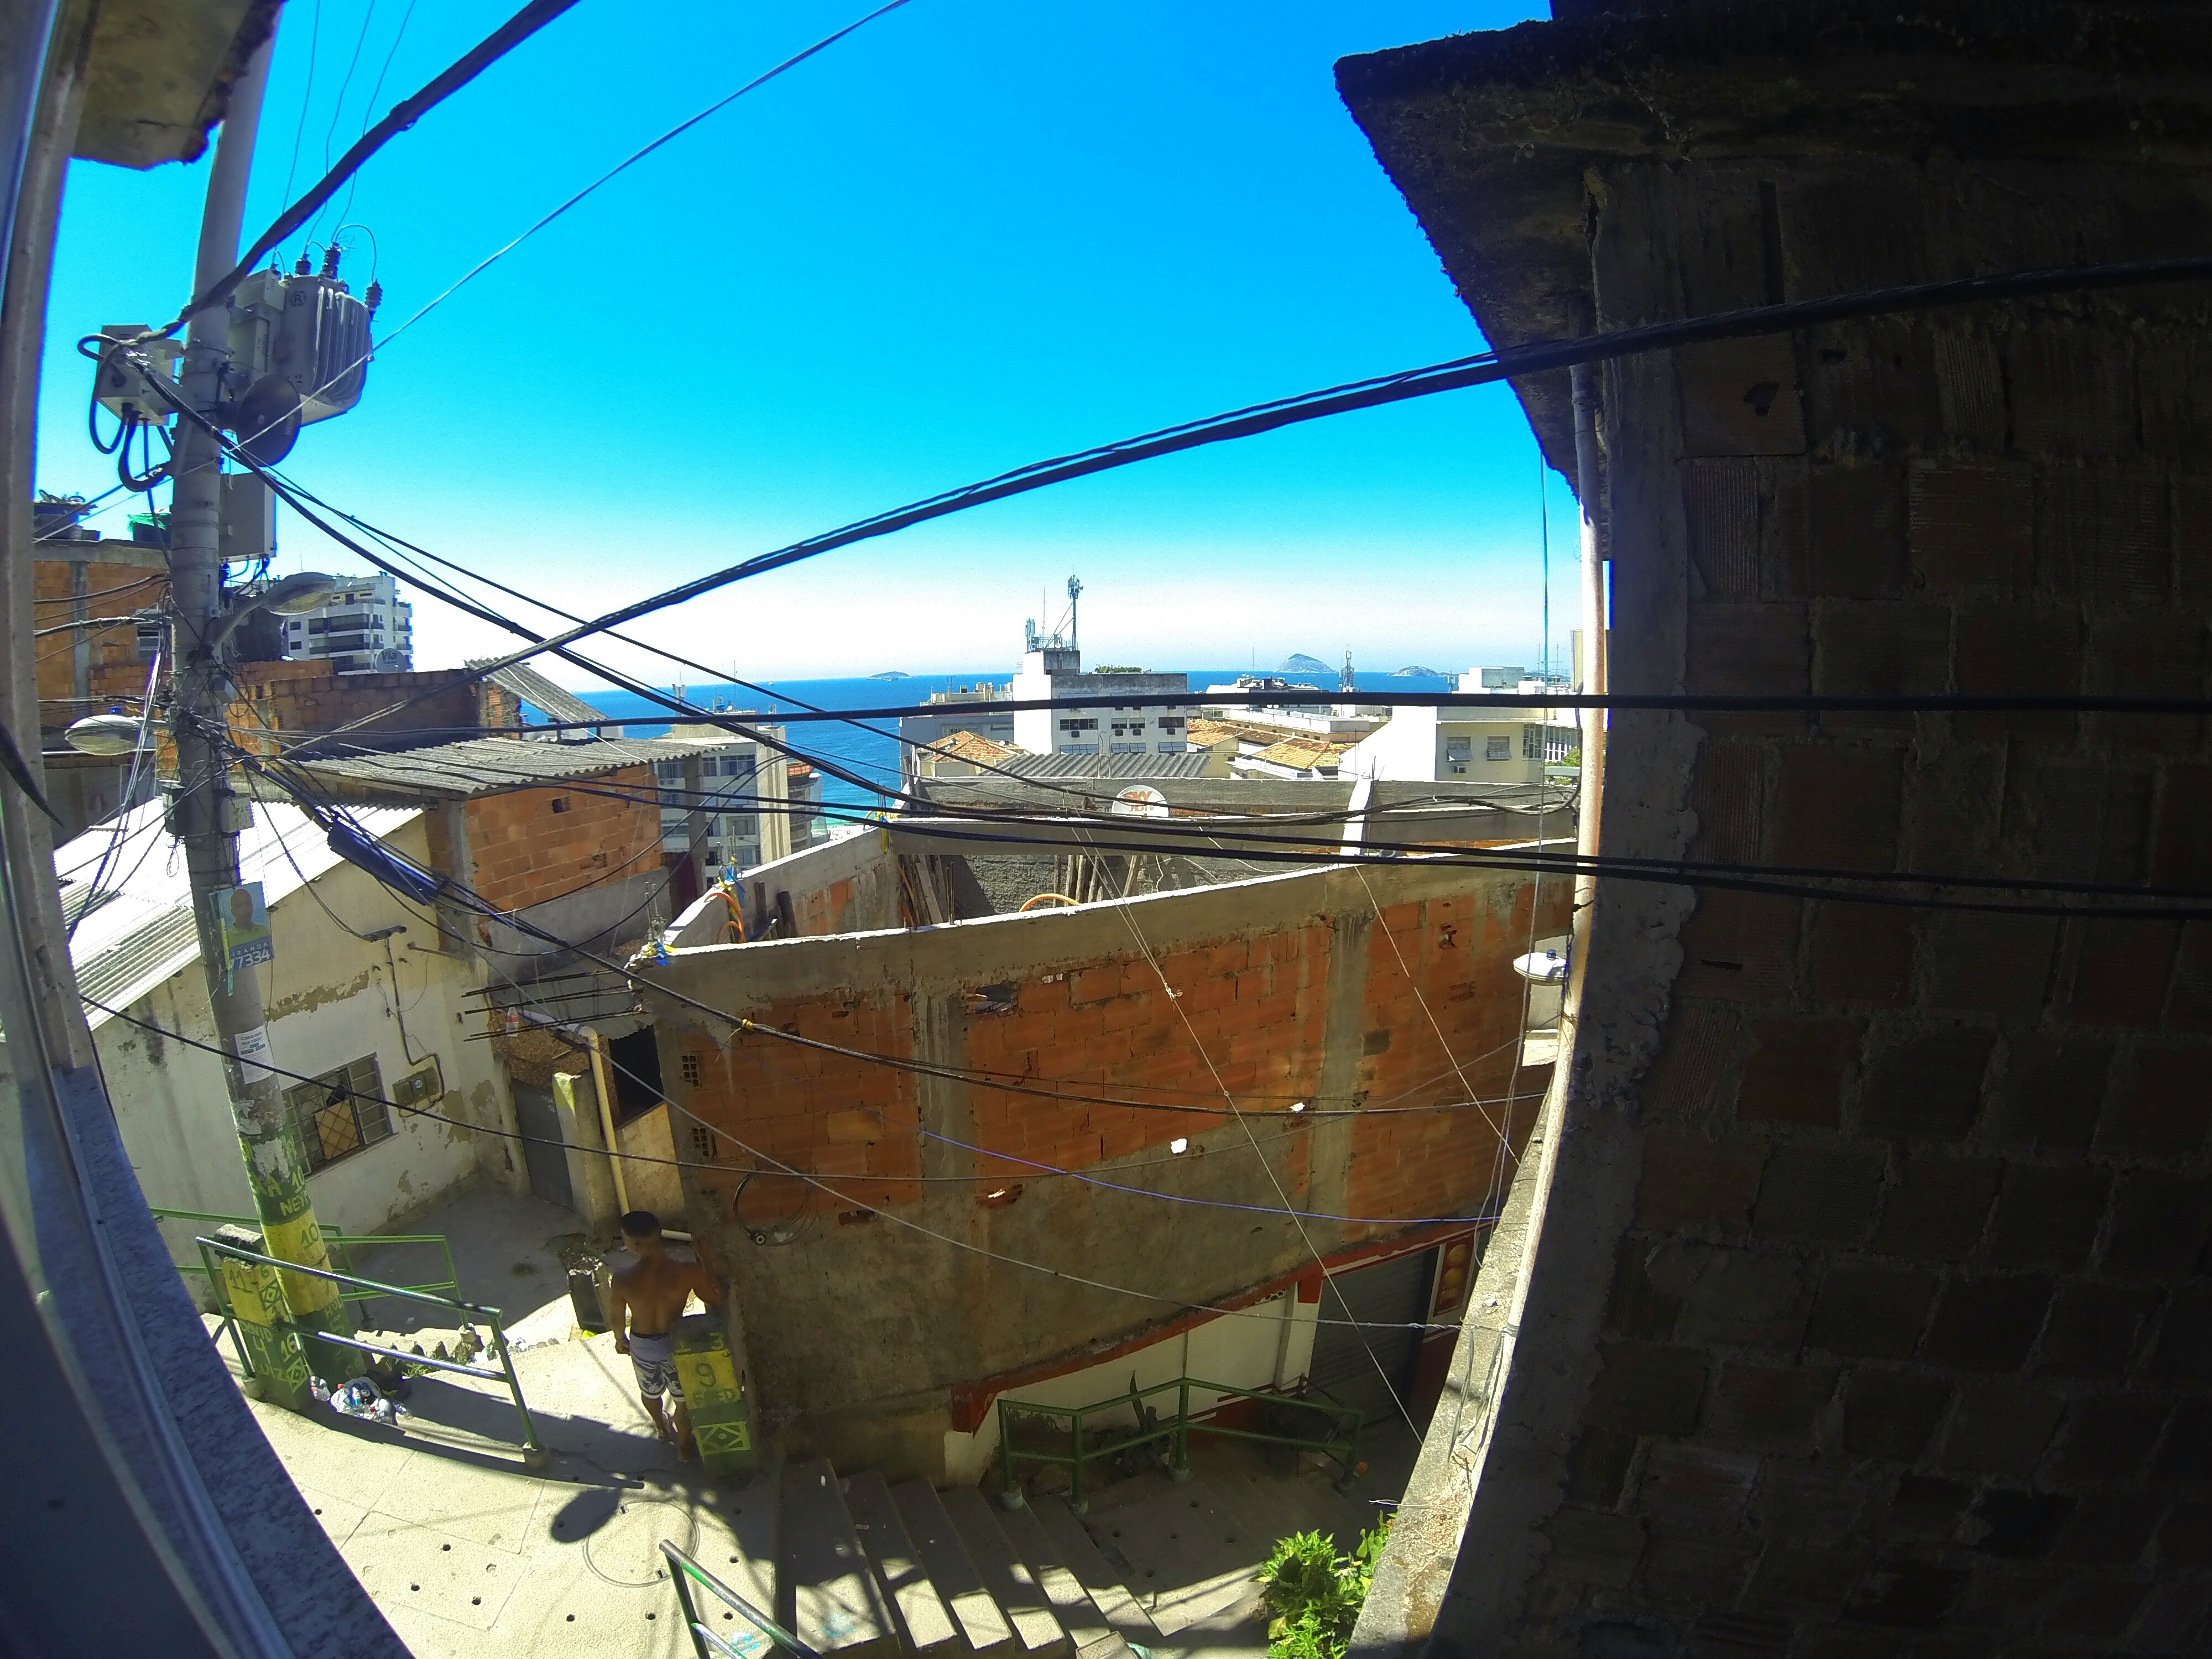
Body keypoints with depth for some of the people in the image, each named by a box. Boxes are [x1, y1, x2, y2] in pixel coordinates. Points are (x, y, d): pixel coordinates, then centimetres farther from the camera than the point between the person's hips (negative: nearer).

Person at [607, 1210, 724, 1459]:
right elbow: (716, 1303, -16)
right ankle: (684, 1446, 46)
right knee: (683, 1399, 26)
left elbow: (617, 1316, -8)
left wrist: (620, 1339, 14)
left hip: (641, 1344, 1)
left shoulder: (623, 1280, -29)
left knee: (650, 1392, 34)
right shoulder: (688, 1271, -31)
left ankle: (662, 1427, 61)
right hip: (675, 1343, -1)